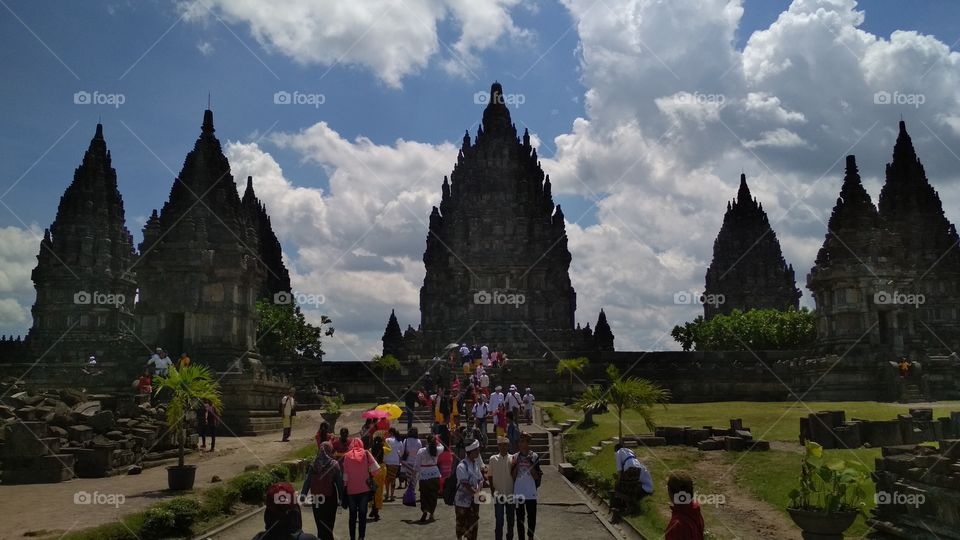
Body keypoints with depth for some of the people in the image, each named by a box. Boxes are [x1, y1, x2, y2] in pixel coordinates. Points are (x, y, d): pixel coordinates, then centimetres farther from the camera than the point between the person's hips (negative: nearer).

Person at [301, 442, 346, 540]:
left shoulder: (313, 464, -2)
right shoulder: (334, 465, -8)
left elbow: (307, 480, -5)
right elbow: (339, 482, -5)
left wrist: (303, 494, -2)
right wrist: (340, 497, 1)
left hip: (316, 498, 2)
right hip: (330, 498, -2)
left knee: (320, 522, 12)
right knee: (328, 521, 5)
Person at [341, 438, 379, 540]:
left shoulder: (346, 456, -1)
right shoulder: (366, 453, -1)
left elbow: (344, 474, -4)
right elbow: (375, 468, -9)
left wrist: (344, 485, 4)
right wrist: (370, 475, 8)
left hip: (351, 490, 0)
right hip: (364, 488, 0)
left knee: (352, 515, 12)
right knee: (362, 514, 8)